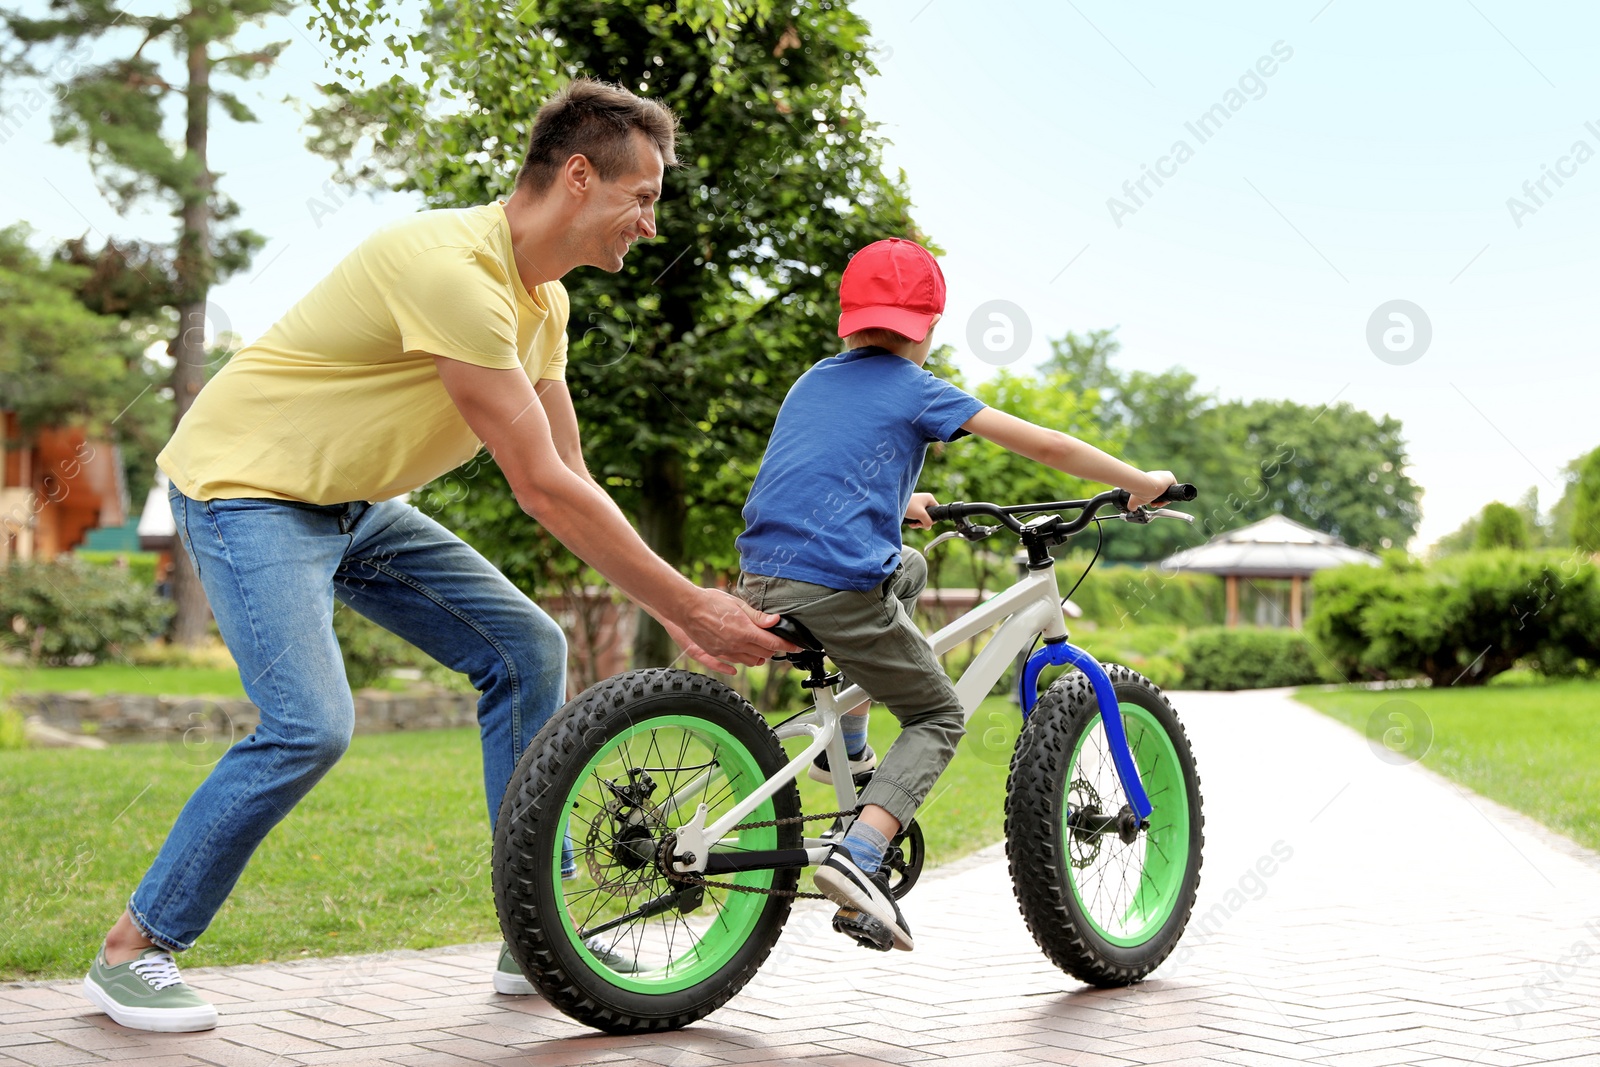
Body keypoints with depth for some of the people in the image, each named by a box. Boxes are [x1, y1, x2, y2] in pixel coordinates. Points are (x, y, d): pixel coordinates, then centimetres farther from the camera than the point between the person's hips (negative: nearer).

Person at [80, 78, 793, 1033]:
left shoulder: (543, 300, 3)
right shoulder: (452, 266, -29)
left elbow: (571, 484, 6)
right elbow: (543, 491, -29)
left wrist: (678, 613, -2)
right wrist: (690, 605, -24)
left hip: (361, 506, 9)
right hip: (249, 488, -9)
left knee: (529, 648, -2)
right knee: (311, 727, -24)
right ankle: (134, 951, -3)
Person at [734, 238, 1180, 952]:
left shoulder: (811, 382, 21)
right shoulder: (915, 390, 3)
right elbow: (1045, 446, 3)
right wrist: (1141, 483, 14)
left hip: (760, 583, 7)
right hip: (838, 589, -7)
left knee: (908, 569, 33)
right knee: (939, 717, 11)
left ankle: (845, 748, 28)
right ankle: (860, 855, -13)